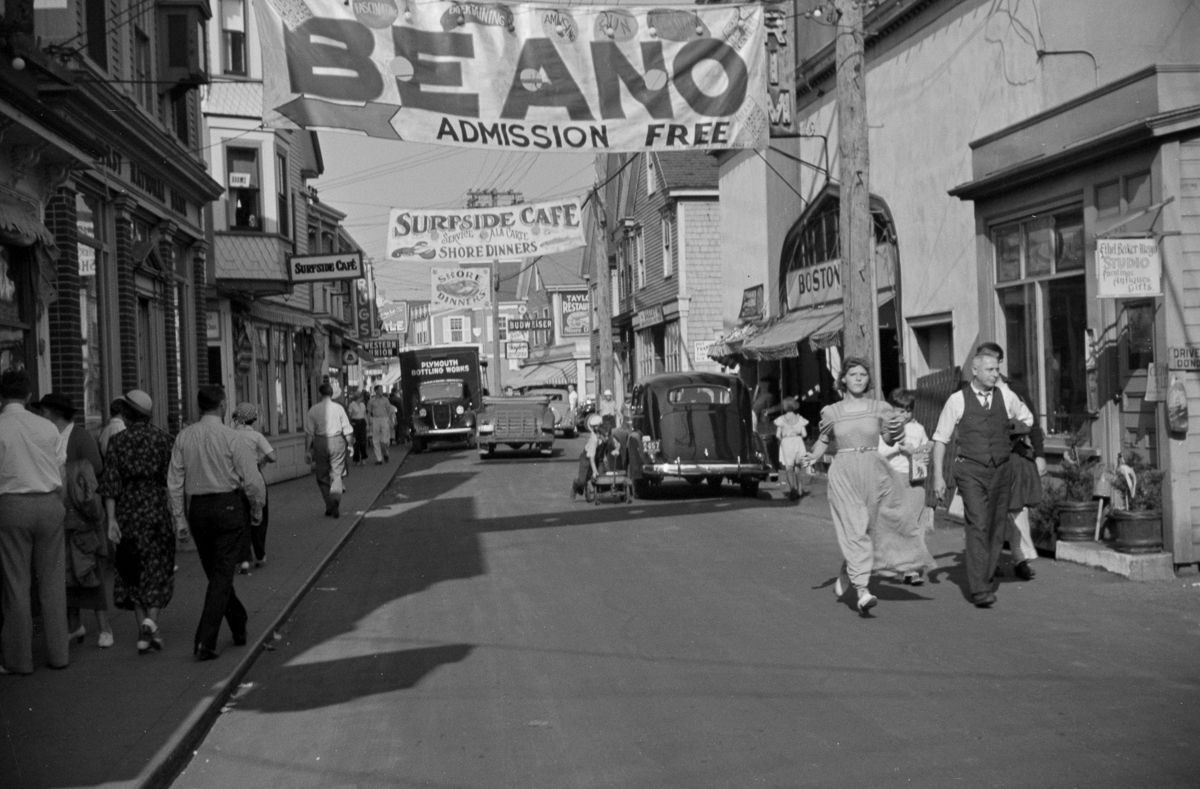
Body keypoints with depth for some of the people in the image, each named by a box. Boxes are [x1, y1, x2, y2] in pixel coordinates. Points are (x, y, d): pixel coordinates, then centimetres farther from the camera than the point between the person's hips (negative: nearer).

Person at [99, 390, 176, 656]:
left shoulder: (117, 440, -2)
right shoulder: (161, 437, -2)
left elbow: (110, 482, -7)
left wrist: (111, 519, -7)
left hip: (128, 510, 1)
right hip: (156, 507, -1)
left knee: (133, 572, 13)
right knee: (159, 569, 8)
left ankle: (142, 630, 10)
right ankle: (151, 621, -11)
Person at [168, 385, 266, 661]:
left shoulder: (183, 438, 1)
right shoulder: (231, 437, -11)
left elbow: (174, 481, 2)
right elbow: (252, 480, -10)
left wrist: (180, 517, 8)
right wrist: (256, 511, 4)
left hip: (197, 508, 4)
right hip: (229, 505, -4)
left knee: (214, 572, 18)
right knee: (222, 574, -1)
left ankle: (239, 627, 32)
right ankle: (205, 642, -8)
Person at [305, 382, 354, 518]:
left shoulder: (313, 410, -2)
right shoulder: (338, 408, -1)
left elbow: (309, 432, -3)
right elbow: (347, 430, 0)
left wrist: (307, 450, 1)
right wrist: (351, 444, 9)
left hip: (320, 442, 0)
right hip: (337, 441, 0)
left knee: (322, 476, 12)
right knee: (337, 474, 5)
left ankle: (329, 506, 14)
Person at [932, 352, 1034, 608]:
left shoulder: (1006, 396, 5)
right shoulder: (957, 400, -2)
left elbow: (1028, 420, 25)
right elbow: (940, 439, 1)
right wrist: (938, 476, -3)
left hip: (1001, 469, 4)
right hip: (971, 471, -4)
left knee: (997, 528, 9)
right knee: (978, 526, -15)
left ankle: (987, 578, 27)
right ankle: (979, 590, -15)